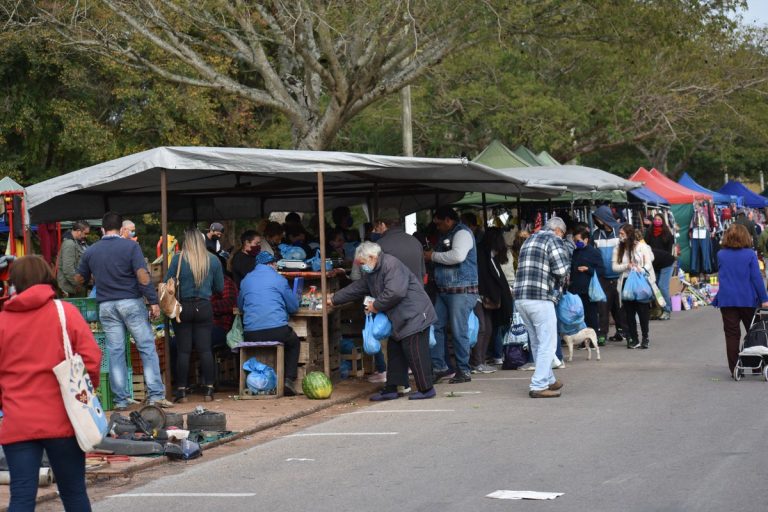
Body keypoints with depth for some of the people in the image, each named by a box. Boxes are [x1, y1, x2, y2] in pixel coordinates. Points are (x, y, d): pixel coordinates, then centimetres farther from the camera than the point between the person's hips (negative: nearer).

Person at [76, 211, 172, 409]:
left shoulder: (91, 251, 7)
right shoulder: (130, 246, -5)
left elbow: (79, 278, 18)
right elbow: (142, 275, -14)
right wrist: (153, 302, -11)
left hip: (106, 306, 3)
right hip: (131, 302, -3)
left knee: (115, 352, 5)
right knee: (147, 348, 2)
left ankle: (121, 399, 6)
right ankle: (155, 395, -2)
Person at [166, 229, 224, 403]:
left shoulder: (178, 258, -6)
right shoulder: (213, 260, 1)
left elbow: (167, 283, -5)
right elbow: (220, 287, 7)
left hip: (183, 308, -1)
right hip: (204, 308, 2)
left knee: (183, 350, 2)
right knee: (205, 349, 4)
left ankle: (181, 391, 2)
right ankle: (208, 390, 4)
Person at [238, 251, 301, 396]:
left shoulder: (246, 280, 13)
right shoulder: (279, 279, 3)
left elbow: (240, 306, 25)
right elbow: (294, 307, 10)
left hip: (251, 335, 3)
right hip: (278, 331, -3)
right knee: (293, 342, 28)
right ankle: (289, 380, 14)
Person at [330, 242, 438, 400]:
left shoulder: (391, 265, -17)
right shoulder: (372, 273, 15)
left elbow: (395, 292, -28)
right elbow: (356, 289, 26)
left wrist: (376, 306, -15)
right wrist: (334, 300, 28)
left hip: (414, 316, -11)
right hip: (399, 320, 11)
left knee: (415, 354, -9)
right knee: (394, 352, 12)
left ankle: (426, 389, -3)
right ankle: (390, 389, 17)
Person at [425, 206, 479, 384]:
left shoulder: (462, 233, -10)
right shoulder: (446, 236, 19)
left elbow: (458, 255, -26)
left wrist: (433, 256, -16)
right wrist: (431, 256, 8)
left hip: (462, 290, -9)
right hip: (444, 290, 9)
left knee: (459, 331, -6)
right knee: (436, 327, 6)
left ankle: (463, 371, 2)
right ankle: (440, 367, 13)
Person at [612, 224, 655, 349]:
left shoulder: (641, 246, -2)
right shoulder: (618, 249, 10)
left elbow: (648, 264, -5)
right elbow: (614, 266, 3)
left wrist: (640, 271, -24)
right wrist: (627, 266, -14)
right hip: (625, 282, 4)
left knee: (642, 310, -3)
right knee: (629, 312, 4)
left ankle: (645, 338, 8)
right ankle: (633, 339, 9)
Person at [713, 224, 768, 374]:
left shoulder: (721, 255, 0)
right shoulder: (750, 254, -7)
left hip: (726, 299, 1)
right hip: (748, 299, -1)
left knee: (731, 334, 3)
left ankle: (734, 369, 1)